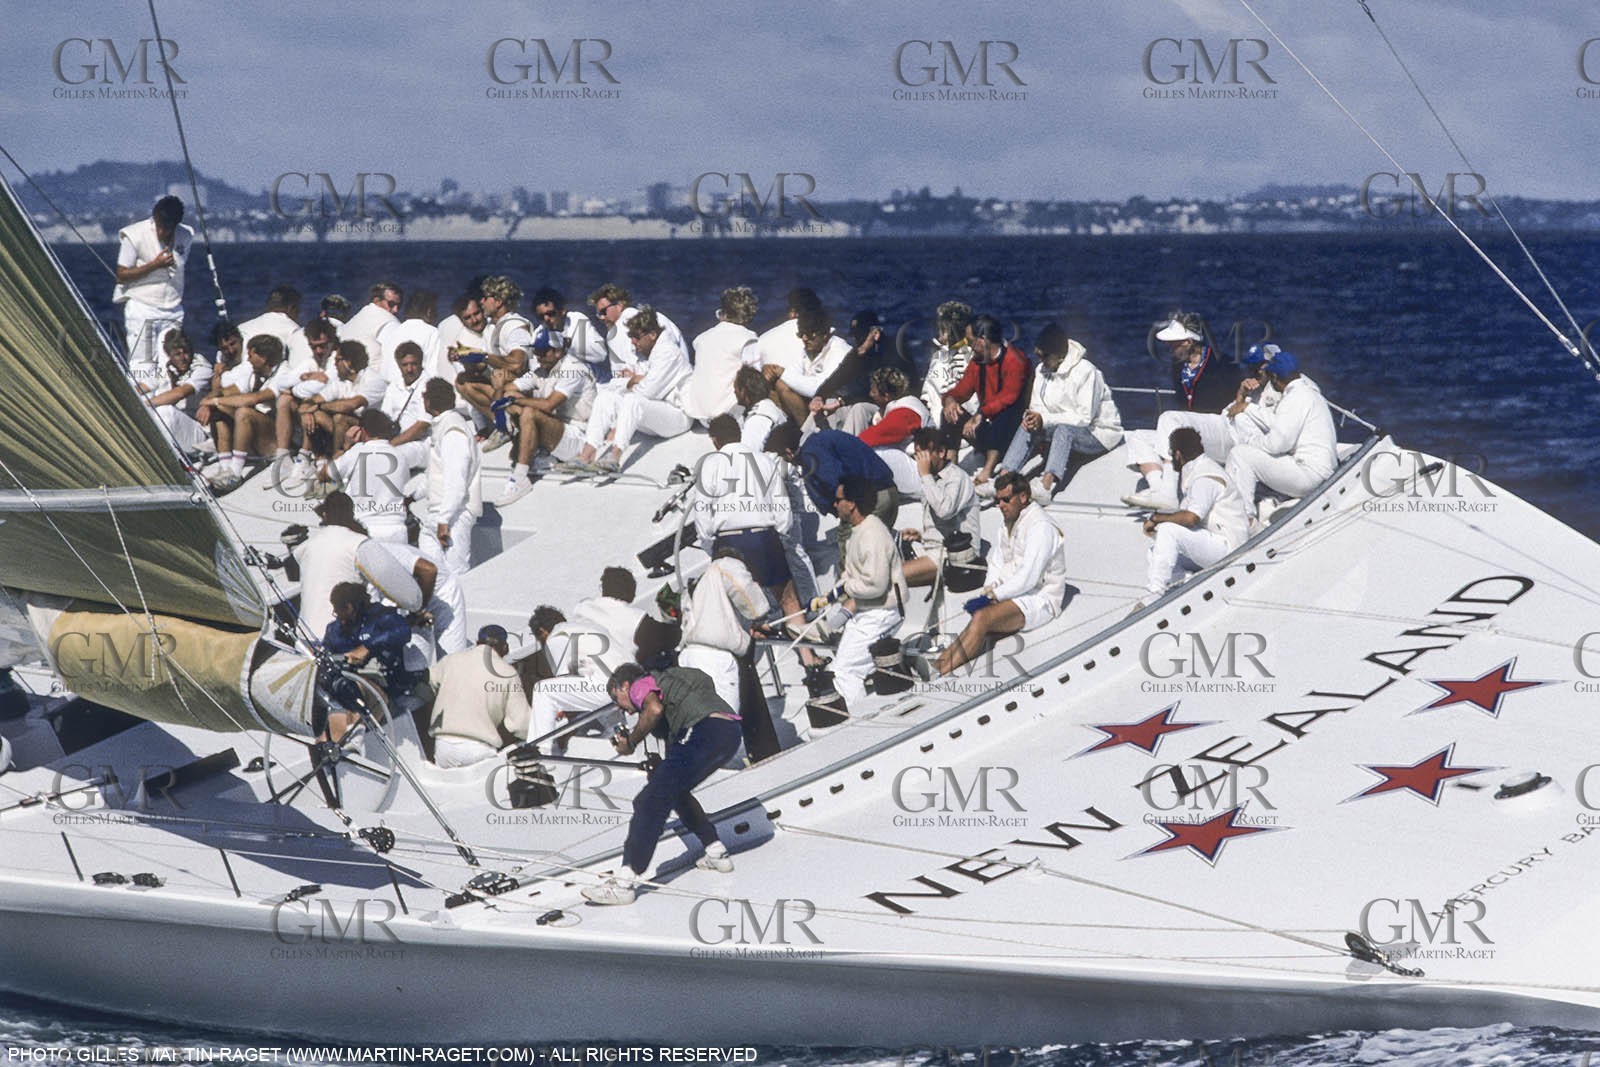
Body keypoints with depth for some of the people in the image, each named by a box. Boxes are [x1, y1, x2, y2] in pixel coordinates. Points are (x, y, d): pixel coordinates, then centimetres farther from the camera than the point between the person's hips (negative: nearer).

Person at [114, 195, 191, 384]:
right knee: (142, 365, -9)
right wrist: (155, 265, -18)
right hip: (142, 309, -4)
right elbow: (121, 276, -8)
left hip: (172, 310, 4)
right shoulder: (134, 235, -9)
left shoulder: (185, 236, 4)